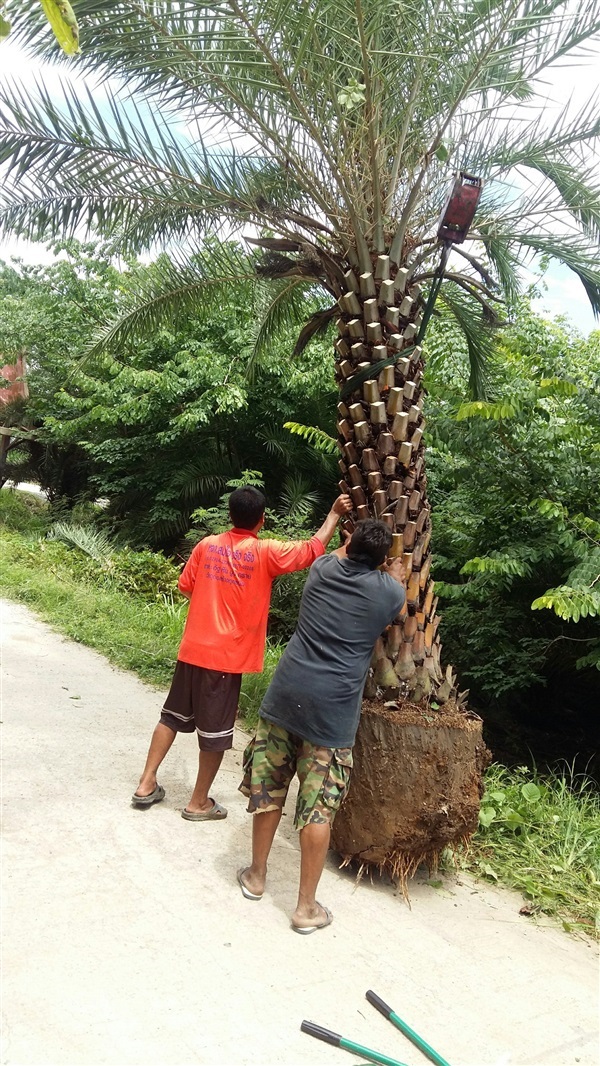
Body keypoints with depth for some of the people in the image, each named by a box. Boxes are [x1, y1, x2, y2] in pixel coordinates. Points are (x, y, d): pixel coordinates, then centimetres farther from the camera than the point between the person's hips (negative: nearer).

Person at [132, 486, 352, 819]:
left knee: (172, 715, 19)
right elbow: (313, 549, -5)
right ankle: (199, 803, 21)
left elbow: (186, 586, 9)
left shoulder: (207, 545, 3)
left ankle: (146, 785, 24)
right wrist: (335, 514, 6)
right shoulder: (265, 552, -10)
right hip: (228, 656, -5)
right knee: (214, 731, 8)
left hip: (193, 648, 5)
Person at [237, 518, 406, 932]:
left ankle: (256, 876, 34)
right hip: (332, 710, -4)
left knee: (268, 791, 16)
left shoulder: (323, 569, 9)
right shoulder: (389, 590, -1)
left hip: (285, 694, 4)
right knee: (318, 808, 4)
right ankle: (307, 906, 15)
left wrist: (357, 537, 49)